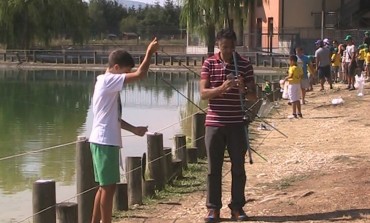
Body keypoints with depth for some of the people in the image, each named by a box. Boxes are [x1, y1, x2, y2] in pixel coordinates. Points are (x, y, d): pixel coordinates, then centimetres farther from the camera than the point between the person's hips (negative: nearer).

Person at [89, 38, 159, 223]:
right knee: (109, 186, -5)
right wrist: (149, 52, -9)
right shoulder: (108, 81, -13)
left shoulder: (107, 83, 18)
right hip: (105, 142, -10)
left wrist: (133, 129, 14)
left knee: (105, 186, 14)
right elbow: (139, 74, -21)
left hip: (104, 141, 10)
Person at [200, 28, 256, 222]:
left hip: (236, 124, 1)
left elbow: (254, 96, 1)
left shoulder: (244, 65, 1)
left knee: (238, 167, 6)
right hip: (214, 123, 0)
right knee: (213, 168, 4)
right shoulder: (209, 64, 0)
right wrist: (222, 88, -25)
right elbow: (203, 93, -8)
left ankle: (237, 207, 16)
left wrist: (243, 90, -21)